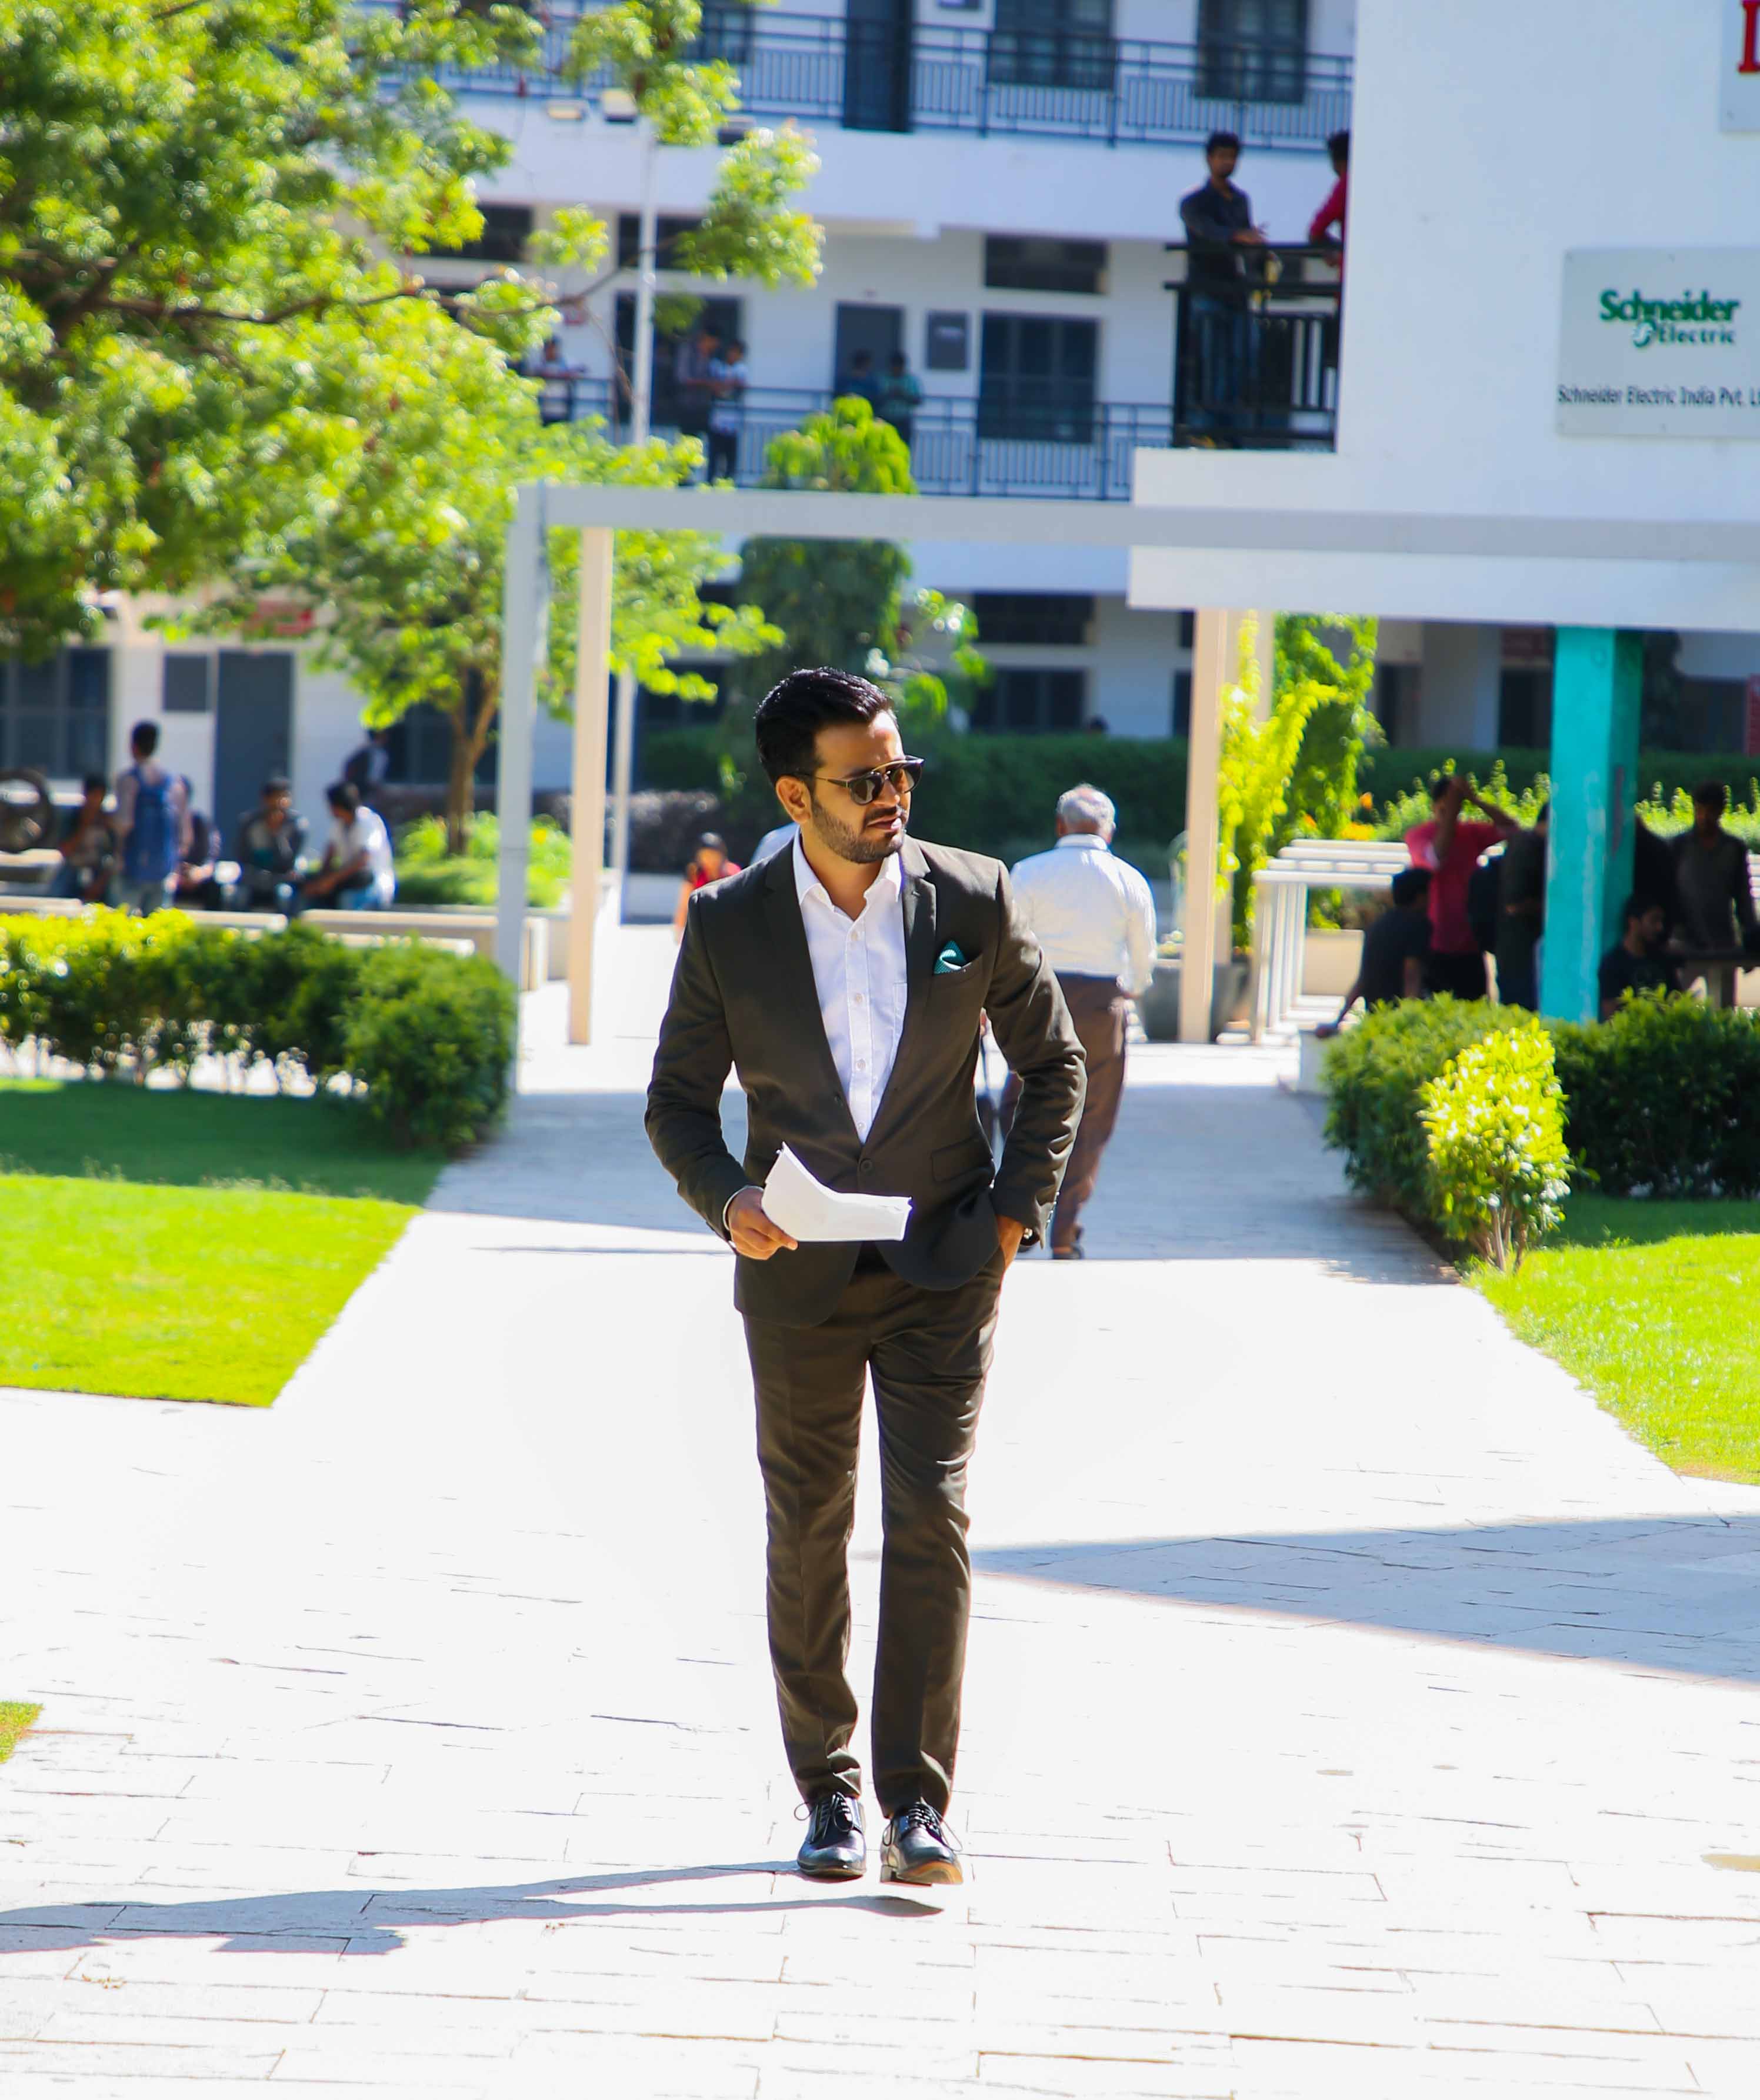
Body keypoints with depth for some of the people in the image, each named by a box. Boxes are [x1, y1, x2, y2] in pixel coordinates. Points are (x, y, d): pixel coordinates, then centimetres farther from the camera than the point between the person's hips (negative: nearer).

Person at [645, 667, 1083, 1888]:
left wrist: (1019, 1209, -1)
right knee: (809, 1535, 6)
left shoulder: (974, 901, -3)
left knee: (933, 1521, -9)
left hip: (943, 1266, -1)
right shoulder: (728, 928, -3)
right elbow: (680, 1098, 6)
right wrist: (726, 1199, -13)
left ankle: (918, 1806, -7)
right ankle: (830, 1791, 17)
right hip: (799, 1272, 1)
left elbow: (1054, 1062, 8)